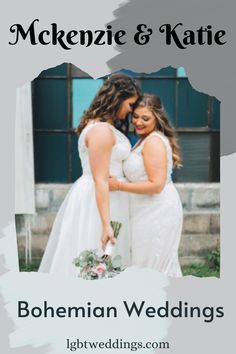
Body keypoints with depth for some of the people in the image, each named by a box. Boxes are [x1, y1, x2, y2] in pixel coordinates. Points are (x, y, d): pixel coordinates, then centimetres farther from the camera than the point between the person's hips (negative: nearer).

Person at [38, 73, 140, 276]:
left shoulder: (103, 126, 12)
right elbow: (100, 180, -23)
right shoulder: (102, 131, -19)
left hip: (103, 197, 10)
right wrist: (106, 225, -24)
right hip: (99, 201, -10)